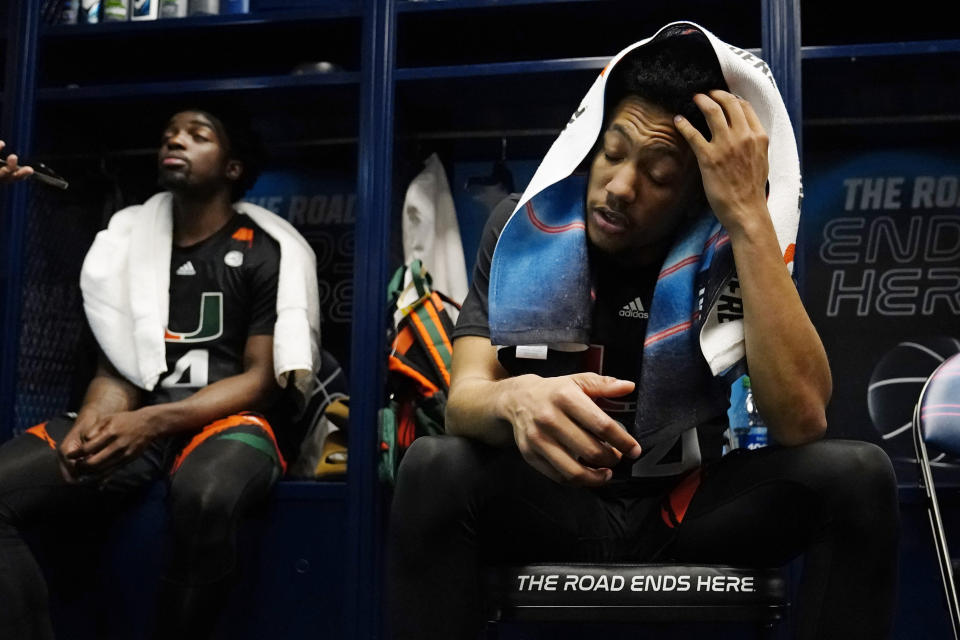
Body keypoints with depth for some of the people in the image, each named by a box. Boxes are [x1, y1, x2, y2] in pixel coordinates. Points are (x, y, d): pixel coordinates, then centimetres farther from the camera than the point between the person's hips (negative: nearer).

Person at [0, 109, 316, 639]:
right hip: (135, 423, 4)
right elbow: (116, 368, 12)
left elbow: (262, 379, -4)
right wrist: (93, 419, -14)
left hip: (228, 420, -4)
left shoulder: (265, 254, 3)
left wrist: (154, 421, -19)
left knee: (204, 496, -41)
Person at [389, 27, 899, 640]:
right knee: (435, 468, -32)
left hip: (688, 515, 1)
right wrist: (514, 400, -44)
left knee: (857, 473, -26)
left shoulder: (735, 253, -10)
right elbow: (462, 400, -18)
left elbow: (801, 421, -27)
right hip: (552, 509, 0)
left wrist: (750, 215, -30)